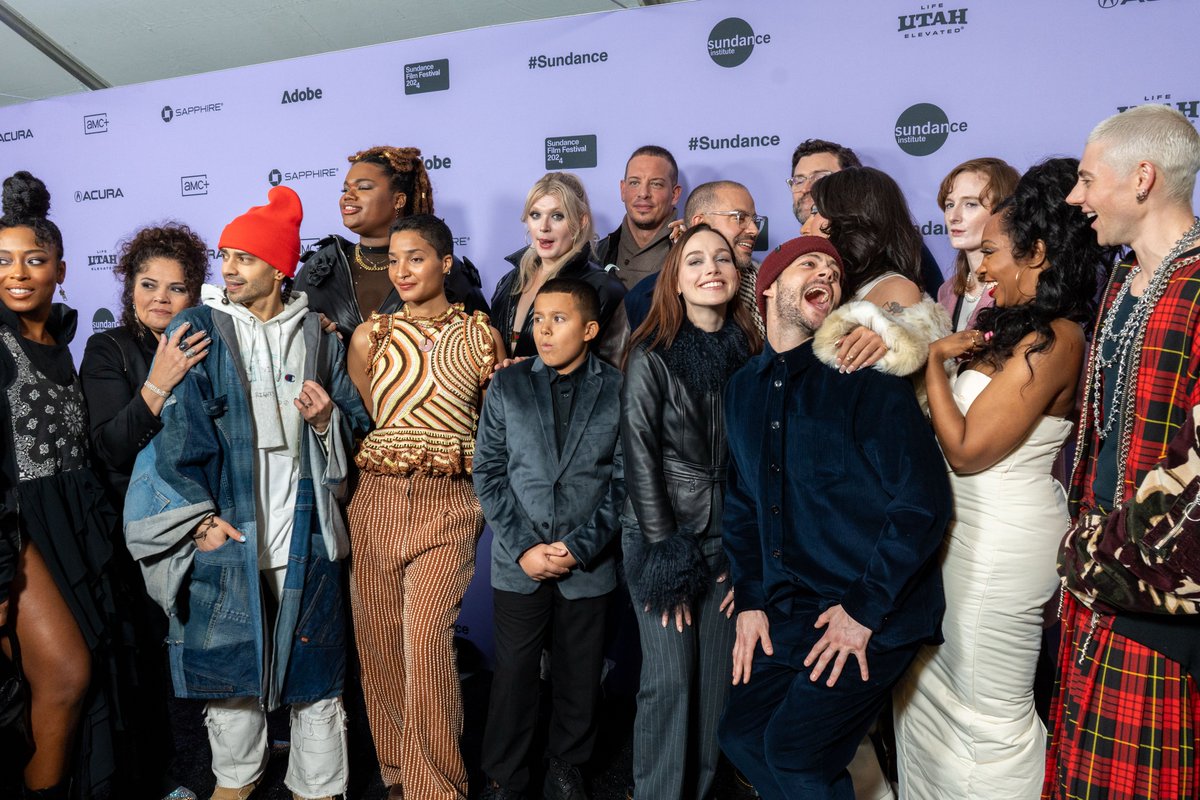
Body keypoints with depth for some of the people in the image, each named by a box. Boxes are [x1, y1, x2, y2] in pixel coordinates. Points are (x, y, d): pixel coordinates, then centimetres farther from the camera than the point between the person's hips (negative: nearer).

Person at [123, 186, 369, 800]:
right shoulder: (196, 330, 1)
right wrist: (199, 517, -10)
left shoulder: (316, 335, 7)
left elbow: (356, 423, 13)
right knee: (228, 657, 12)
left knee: (314, 664, 7)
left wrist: (328, 418, -10)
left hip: (305, 530, 1)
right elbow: (175, 429, -4)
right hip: (224, 530, 0)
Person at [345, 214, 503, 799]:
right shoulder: (370, 335, 9)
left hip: (449, 503, -2)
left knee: (427, 639, -12)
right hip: (376, 499, 3)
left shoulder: (480, 335, 5)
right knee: (379, 638, 7)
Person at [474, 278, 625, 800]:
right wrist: (522, 549, -7)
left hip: (590, 566, 0)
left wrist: (580, 547, -10)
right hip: (518, 564, 1)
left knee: (580, 678, 12)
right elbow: (488, 474, 1)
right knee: (513, 675, 9)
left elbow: (624, 480, -3)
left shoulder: (619, 391, -1)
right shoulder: (507, 386, 2)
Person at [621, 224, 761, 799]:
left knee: (718, 677, 9)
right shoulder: (651, 357, -7)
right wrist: (667, 559, -11)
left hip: (729, 540, 4)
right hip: (663, 535, -3)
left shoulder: (752, 354, 4)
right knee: (669, 678, 0)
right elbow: (640, 460, -9)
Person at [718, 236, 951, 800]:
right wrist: (750, 600, 5)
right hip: (787, 611, 6)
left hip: (874, 615, -6)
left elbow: (923, 502, -16)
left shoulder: (866, 378, -12)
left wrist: (864, 609, -15)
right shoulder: (742, 390, 8)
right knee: (741, 734, 7)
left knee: (793, 748, -10)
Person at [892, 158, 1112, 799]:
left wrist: (935, 360, -13)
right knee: (928, 682, 20)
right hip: (969, 525, 9)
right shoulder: (1023, 329, 8)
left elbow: (966, 450, -21)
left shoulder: (1052, 342, -20)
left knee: (989, 711, 7)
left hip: (1002, 540, -9)